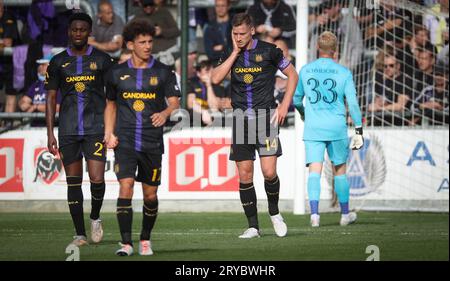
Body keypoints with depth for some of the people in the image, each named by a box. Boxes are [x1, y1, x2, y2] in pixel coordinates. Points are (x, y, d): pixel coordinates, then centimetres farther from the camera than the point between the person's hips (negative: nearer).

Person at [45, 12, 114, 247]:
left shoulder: (102, 60, 4)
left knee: (97, 179, -13)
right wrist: (50, 134, 2)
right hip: (68, 130, 2)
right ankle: (80, 234, 9)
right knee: (73, 182, 2)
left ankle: (95, 218, 15)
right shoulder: (58, 62, 7)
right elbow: (51, 98, 9)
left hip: (96, 128, -2)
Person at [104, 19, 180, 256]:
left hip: (152, 143, 0)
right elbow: (111, 104, 18)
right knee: (125, 187, -15)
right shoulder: (117, 73, 7)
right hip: (125, 141, 0)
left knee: (150, 194, 5)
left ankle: (145, 240, 25)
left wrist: (165, 113, -26)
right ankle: (126, 243, -14)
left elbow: (174, 101, -4)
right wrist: (109, 134, 7)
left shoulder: (163, 72, 3)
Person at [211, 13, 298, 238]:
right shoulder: (230, 55, 7)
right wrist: (235, 52, -8)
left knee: (269, 171, -11)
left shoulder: (268, 51, -2)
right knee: (244, 174, 0)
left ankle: (274, 213, 16)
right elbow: (216, 78, -9)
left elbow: (292, 75, 7)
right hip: (241, 118, 3)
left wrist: (285, 106, -1)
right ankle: (253, 226, 7)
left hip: (265, 116, -3)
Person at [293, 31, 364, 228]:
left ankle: (314, 213, -22)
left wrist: (303, 113, 37)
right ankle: (345, 215, 24)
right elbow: (353, 103, -5)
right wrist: (359, 130, 0)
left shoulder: (305, 71, 4)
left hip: (312, 129, 1)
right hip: (337, 128, -1)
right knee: (339, 171, 13)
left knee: (314, 171, -4)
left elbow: (296, 99, 15)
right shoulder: (344, 73, -2)